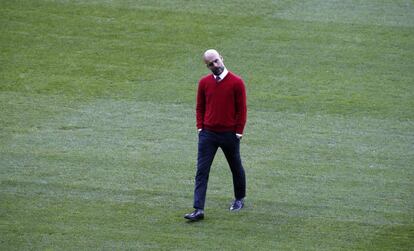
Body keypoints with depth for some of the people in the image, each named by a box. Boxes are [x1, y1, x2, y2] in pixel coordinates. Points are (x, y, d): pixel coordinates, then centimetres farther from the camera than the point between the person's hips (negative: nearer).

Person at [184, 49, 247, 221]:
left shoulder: (236, 82, -8)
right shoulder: (204, 83, 3)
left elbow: (242, 109, -5)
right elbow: (200, 107, 11)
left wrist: (238, 132, -7)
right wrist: (200, 127, 1)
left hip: (229, 134, -2)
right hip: (208, 134, 2)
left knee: (236, 168, 16)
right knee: (202, 171, -8)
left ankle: (239, 199, 38)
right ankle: (198, 210, -12)